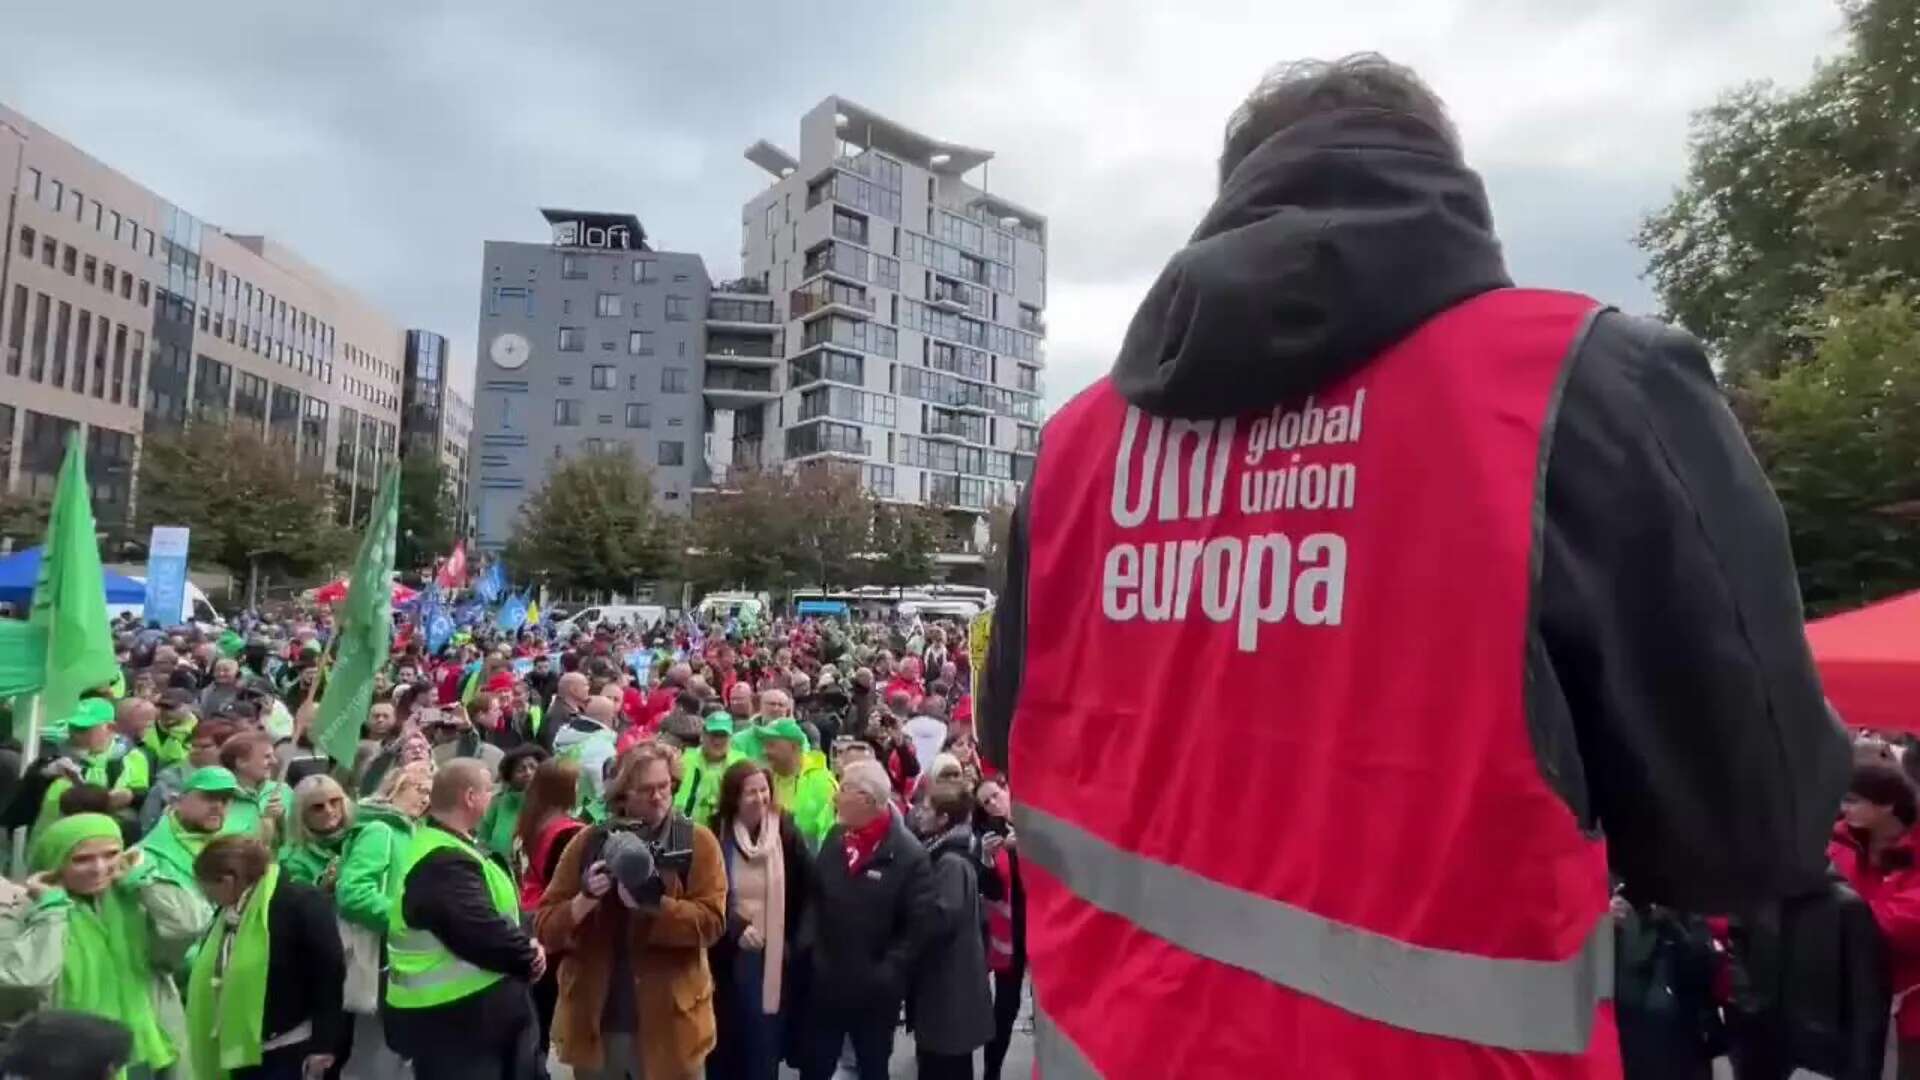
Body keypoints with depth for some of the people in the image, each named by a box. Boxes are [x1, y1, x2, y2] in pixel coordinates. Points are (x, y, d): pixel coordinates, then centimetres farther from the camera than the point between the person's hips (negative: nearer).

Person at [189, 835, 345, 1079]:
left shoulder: (300, 904, -18)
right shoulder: (229, 913, 9)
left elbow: (329, 973, -19)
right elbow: (213, 978, 18)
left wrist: (323, 1043, -19)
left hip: (287, 1049, -8)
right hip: (243, 1047, 8)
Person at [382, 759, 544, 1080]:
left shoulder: (448, 848, 12)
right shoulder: (443, 863, -23)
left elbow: (499, 912, 13)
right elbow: (483, 935, -30)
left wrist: (524, 946, -5)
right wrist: (529, 956, -13)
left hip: (471, 1012, 10)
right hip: (453, 1020, -10)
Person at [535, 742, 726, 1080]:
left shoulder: (697, 841, -3)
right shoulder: (589, 841, 3)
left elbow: (711, 920, -12)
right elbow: (545, 927, 1)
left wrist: (653, 903, -26)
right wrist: (585, 900, -18)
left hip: (668, 1020, -2)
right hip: (594, 1019, 2)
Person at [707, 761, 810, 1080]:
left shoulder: (786, 833, -4)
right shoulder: (716, 836, -8)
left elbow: (806, 892, 2)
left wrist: (793, 940, -1)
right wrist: (735, 927, -19)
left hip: (773, 959, 0)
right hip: (728, 957, 0)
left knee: (765, 1046, 5)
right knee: (724, 1044, 9)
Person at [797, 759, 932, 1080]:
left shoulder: (909, 855, -17)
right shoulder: (835, 837, 2)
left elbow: (917, 927, -17)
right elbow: (815, 897, 10)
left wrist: (886, 973, -19)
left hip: (875, 991, -4)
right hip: (825, 982, 5)